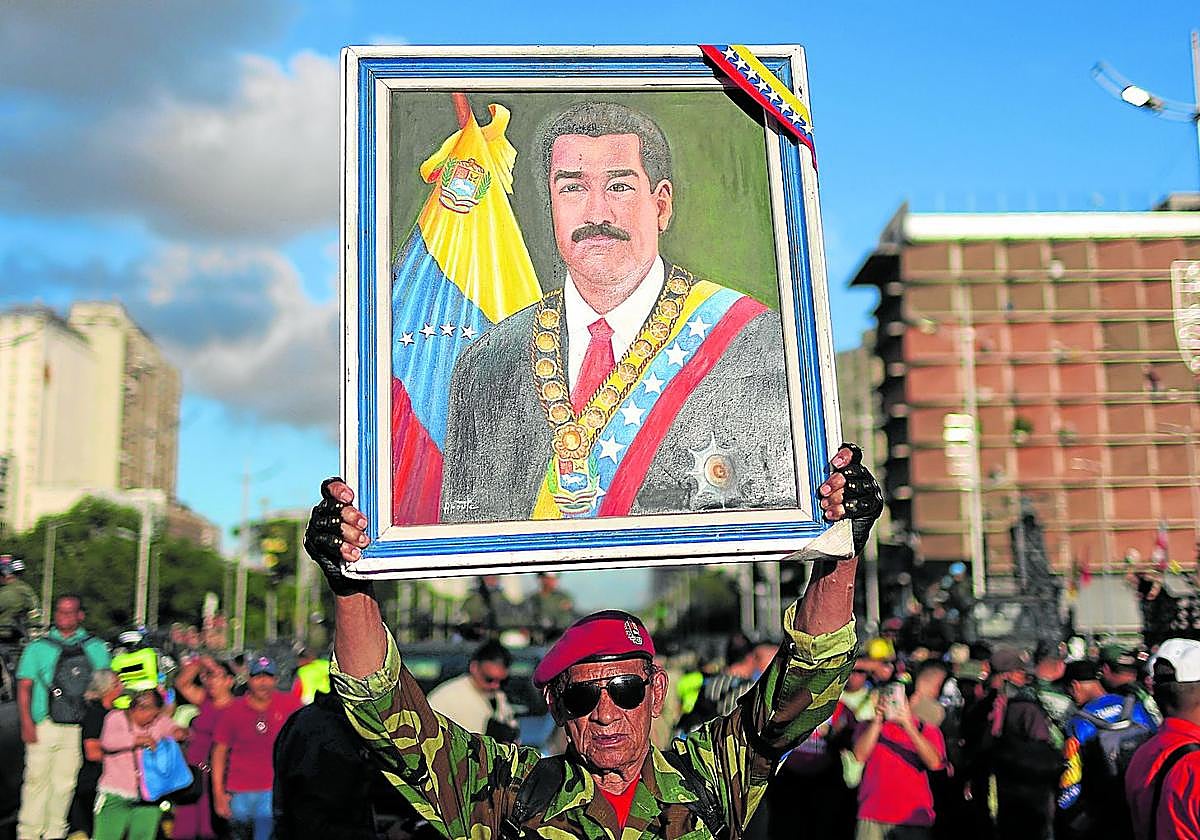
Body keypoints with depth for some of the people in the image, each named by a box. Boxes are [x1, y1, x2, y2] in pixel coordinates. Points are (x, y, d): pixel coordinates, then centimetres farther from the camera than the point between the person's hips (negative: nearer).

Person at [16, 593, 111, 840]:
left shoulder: (96, 648, 10)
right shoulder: (38, 647, 6)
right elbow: (24, 687, 4)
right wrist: (27, 723, -7)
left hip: (79, 728, 1)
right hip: (43, 726, -1)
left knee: (65, 783, 7)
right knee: (37, 778, 0)